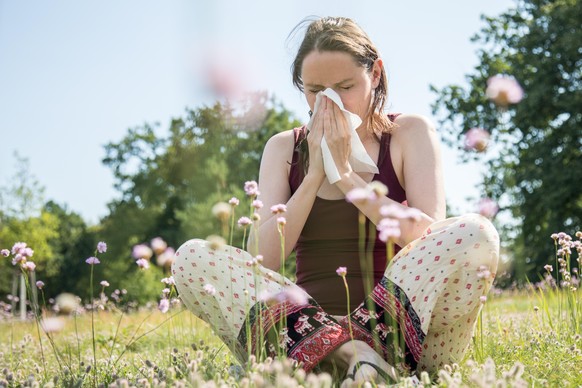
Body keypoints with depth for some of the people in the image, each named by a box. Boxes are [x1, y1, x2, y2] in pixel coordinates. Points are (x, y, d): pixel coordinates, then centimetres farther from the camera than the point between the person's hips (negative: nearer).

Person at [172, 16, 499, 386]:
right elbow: (262, 260, 0)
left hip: (398, 327, -2)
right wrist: (314, 173, -6)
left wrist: (346, 175, -9)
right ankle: (343, 353, -35)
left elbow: (430, 236, -9)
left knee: (476, 233, -26)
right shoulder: (284, 147, 12)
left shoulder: (410, 133, 7)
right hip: (308, 322, 2)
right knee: (192, 258, -20)